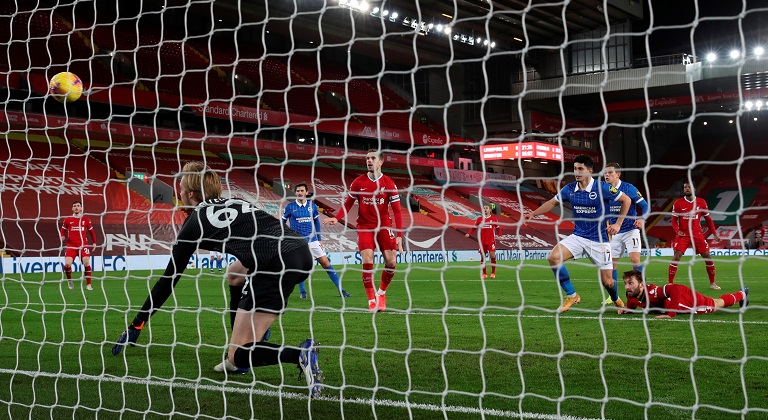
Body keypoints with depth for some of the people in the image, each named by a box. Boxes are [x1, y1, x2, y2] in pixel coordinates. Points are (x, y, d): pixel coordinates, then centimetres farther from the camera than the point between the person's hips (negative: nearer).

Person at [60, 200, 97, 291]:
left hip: (83, 245, 0)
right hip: (71, 246, 0)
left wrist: (94, 242, 12)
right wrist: (63, 236, -4)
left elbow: (91, 231, 15)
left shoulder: (86, 219, 6)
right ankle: (69, 280, 13)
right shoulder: (68, 219, 6)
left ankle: (88, 284, -4)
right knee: (67, 264, -16)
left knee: (86, 263, -15)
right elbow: (63, 229, 17)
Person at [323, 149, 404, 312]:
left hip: (384, 226, 0)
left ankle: (381, 293, 17)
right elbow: (348, 203, 7)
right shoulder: (358, 182, 0)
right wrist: (337, 218, -12)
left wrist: (399, 235, -14)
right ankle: (372, 300, -3)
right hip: (364, 227, 0)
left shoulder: (389, 183, -5)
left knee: (391, 262, -9)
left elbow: (397, 210, -6)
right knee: (367, 261, -15)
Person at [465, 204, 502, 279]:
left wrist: (500, 235, -6)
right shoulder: (480, 219, 7)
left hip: (491, 240, -2)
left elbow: (498, 228, 9)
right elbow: (474, 227, 7)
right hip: (482, 241, 2)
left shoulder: (494, 218, 3)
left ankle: (493, 273, 0)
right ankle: (484, 274, 13)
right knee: (483, 256, 4)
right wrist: (468, 233, -8)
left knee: (492, 255, -11)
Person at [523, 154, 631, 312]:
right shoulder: (569, 189, -2)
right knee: (553, 257, -21)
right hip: (578, 236, 4)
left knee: (607, 281, -1)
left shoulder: (602, 188, -14)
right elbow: (553, 202, 15)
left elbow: (626, 200, -3)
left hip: (599, 240, -4)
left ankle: (617, 301, 38)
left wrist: (618, 224, -6)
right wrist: (532, 214, 8)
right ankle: (571, 296, -6)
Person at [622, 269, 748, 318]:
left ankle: (742, 294, 54)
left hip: (687, 298, -5)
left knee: (719, 303, 23)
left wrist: (671, 314, -53)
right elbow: (632, 304, 4)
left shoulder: (651, 292, -46)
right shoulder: (631, 296, -22)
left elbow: (676, 288, -56)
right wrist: (627, 309, -16)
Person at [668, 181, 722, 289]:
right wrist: (677, 231, -14)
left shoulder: (701, 202, 3)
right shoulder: (678, 203, -1)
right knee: (676, 256, -13)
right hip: (683, 234, -2)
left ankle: (712, 283, 14)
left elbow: (708, 219, 11)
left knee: (707, 256, -1)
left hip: (697, 234, 2)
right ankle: (670, 283, -5)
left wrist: (714, 234, 5)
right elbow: (674, 220, 5)